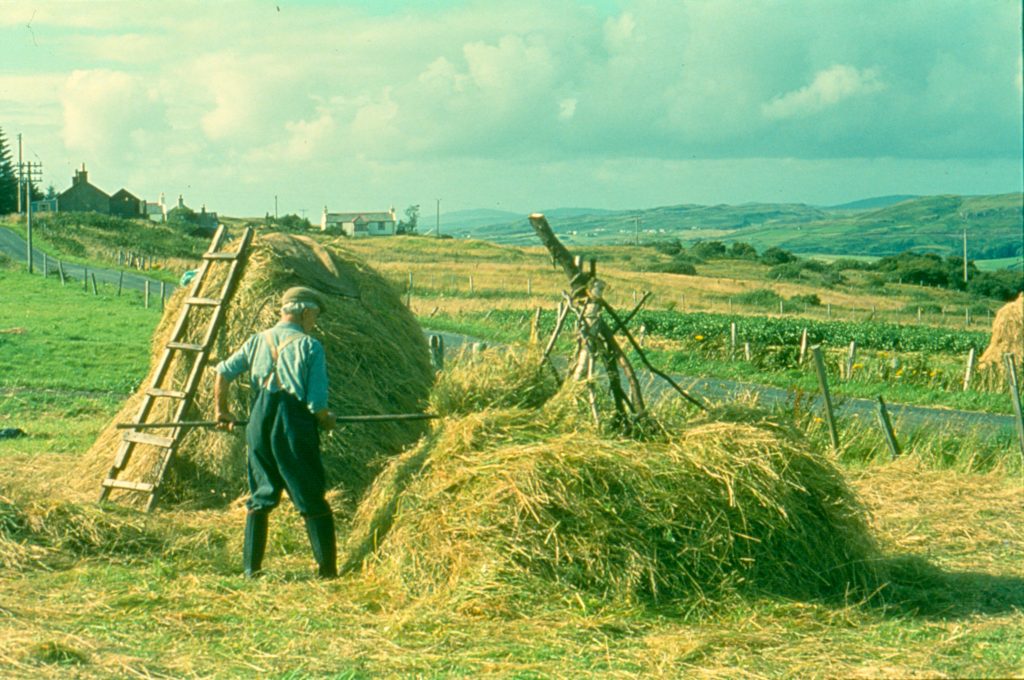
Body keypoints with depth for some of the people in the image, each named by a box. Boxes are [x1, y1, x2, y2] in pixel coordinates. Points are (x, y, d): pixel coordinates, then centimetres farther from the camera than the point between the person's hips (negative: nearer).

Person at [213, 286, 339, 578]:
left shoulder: (258, 341, 11)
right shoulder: (310, 346, -3)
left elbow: (223, 372, 8)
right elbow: (317, 403, -9)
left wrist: (221, 411, 21)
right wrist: (327, 421, 11)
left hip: (260, 423, 5)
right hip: (295, 424, -4)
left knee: (260, 499, 14)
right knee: (313, 501, 3)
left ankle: (251, 568, 14)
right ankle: (327, 569, 4)